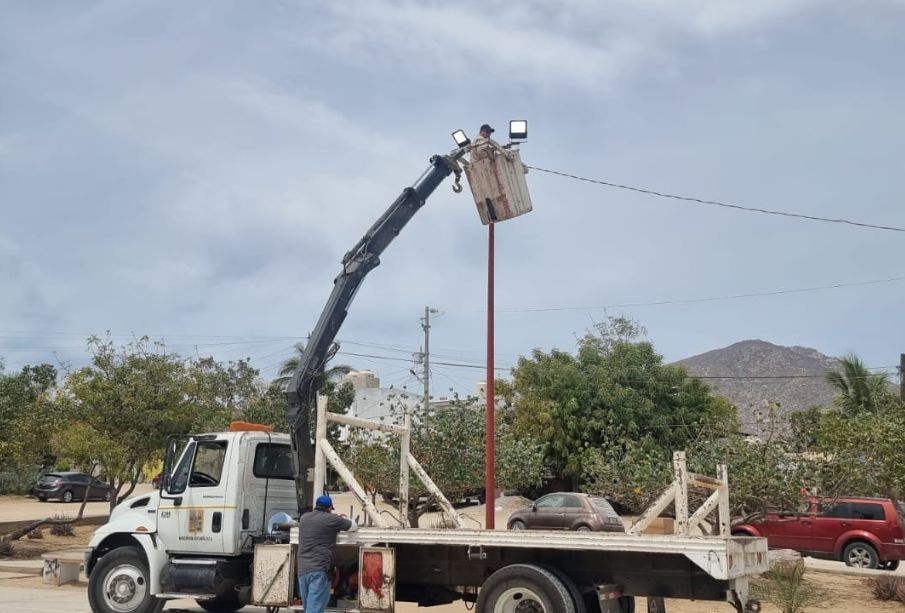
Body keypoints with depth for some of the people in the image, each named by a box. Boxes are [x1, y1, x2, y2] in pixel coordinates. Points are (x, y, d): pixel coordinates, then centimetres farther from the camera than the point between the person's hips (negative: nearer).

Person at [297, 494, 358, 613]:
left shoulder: (304, 518, 15)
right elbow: (354, 526, 11)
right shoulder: (331, 519, -2)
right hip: (319, 570, -6)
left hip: (302, 570, 6)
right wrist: (344, 519, 31)